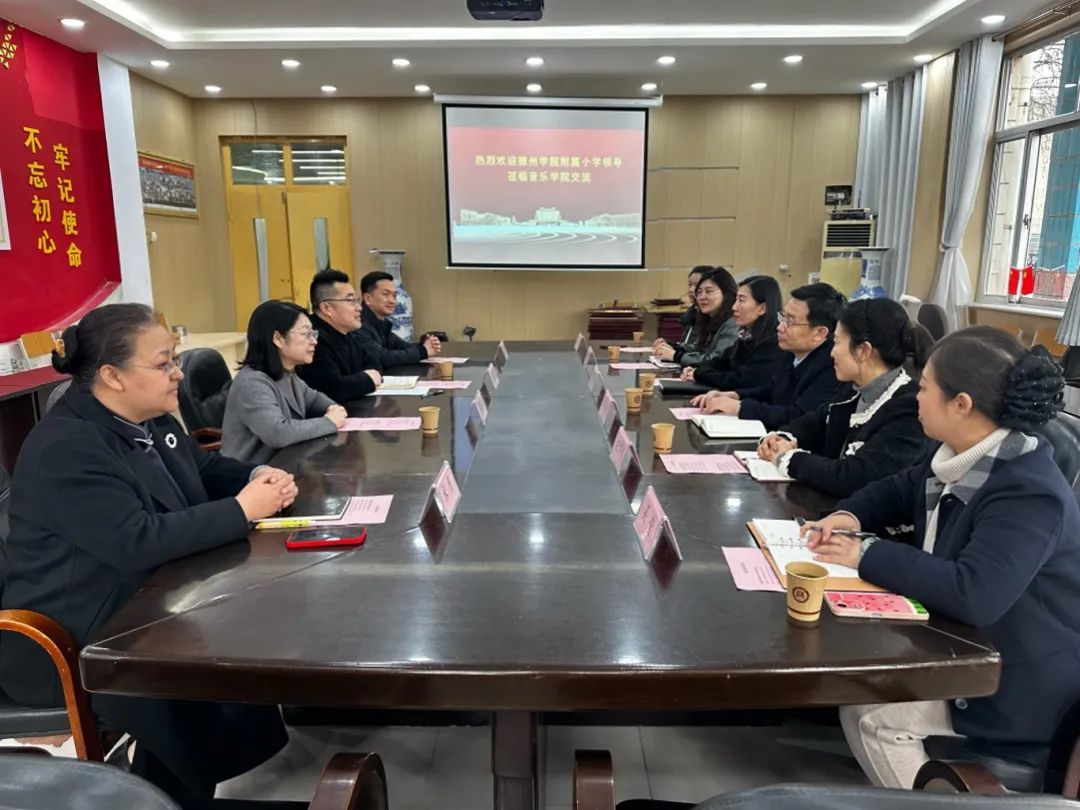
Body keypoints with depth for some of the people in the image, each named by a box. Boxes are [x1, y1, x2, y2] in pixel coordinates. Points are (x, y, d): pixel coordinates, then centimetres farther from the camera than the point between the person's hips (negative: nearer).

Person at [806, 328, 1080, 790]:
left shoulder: (1027, 494, -29)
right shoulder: (967, 458, 0)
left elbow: (973, 595, -40)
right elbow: (899, 491, 16)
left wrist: (867, 555, -30)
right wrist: (849, 516, -6)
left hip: (1015, 681, -8)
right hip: (962, 640, 8)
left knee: (869, 712, -18)